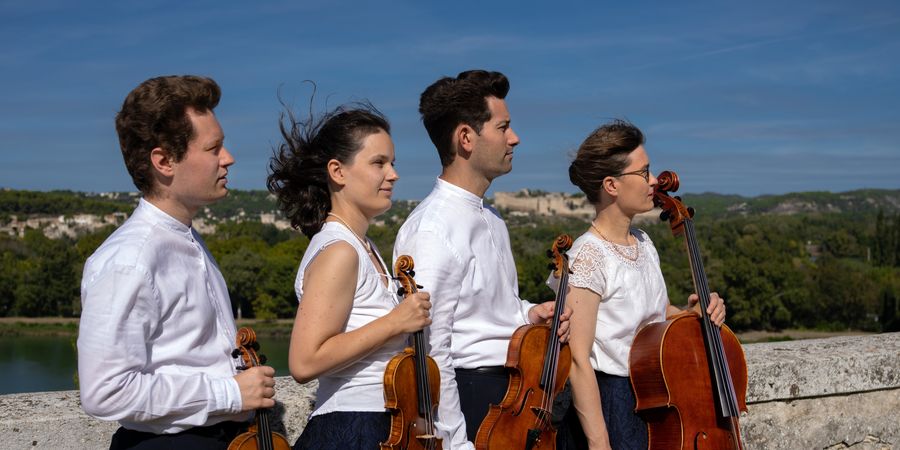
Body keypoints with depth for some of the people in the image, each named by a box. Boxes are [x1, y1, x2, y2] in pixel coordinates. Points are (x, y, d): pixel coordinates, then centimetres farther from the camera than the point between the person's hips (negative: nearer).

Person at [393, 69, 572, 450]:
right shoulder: (433, 230, -19)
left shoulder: (491, 220, 11)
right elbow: (430, 354, -22)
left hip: (511, 398, 9)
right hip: (469, 400, -8)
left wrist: (527, 315, 5)